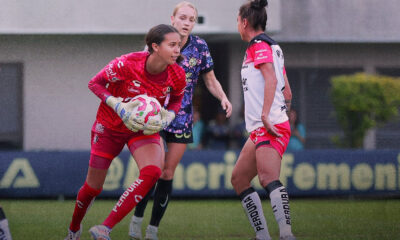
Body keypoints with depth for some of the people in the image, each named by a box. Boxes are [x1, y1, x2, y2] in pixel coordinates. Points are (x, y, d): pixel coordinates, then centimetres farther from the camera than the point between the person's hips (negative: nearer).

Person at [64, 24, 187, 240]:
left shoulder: (177, 75, -16)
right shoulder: (127, 64, -28)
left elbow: (176, 100, 5)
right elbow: (95, 83, -15)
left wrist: (166, 118, -16)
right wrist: (119, 106, -28)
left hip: (145, 128, 2)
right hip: (110, 126, -2)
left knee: (152, 173, -27)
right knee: (93, 187, 6)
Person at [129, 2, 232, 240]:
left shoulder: (200, 46, -1)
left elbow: (211, 81, 8)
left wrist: (223, 97, -10)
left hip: (182, 117, 2)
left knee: (168, 173, 1)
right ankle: (137, 219, 7)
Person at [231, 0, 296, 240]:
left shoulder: (259, 45, -5)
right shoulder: (273, 46, 23)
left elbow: (271, 79, -21)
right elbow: (287, 92, 25)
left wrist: (265, 115, -28)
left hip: (270, 126, -11)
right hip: (259, 130, 11)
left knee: (268, 177, -28)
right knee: (238, 178, 12)